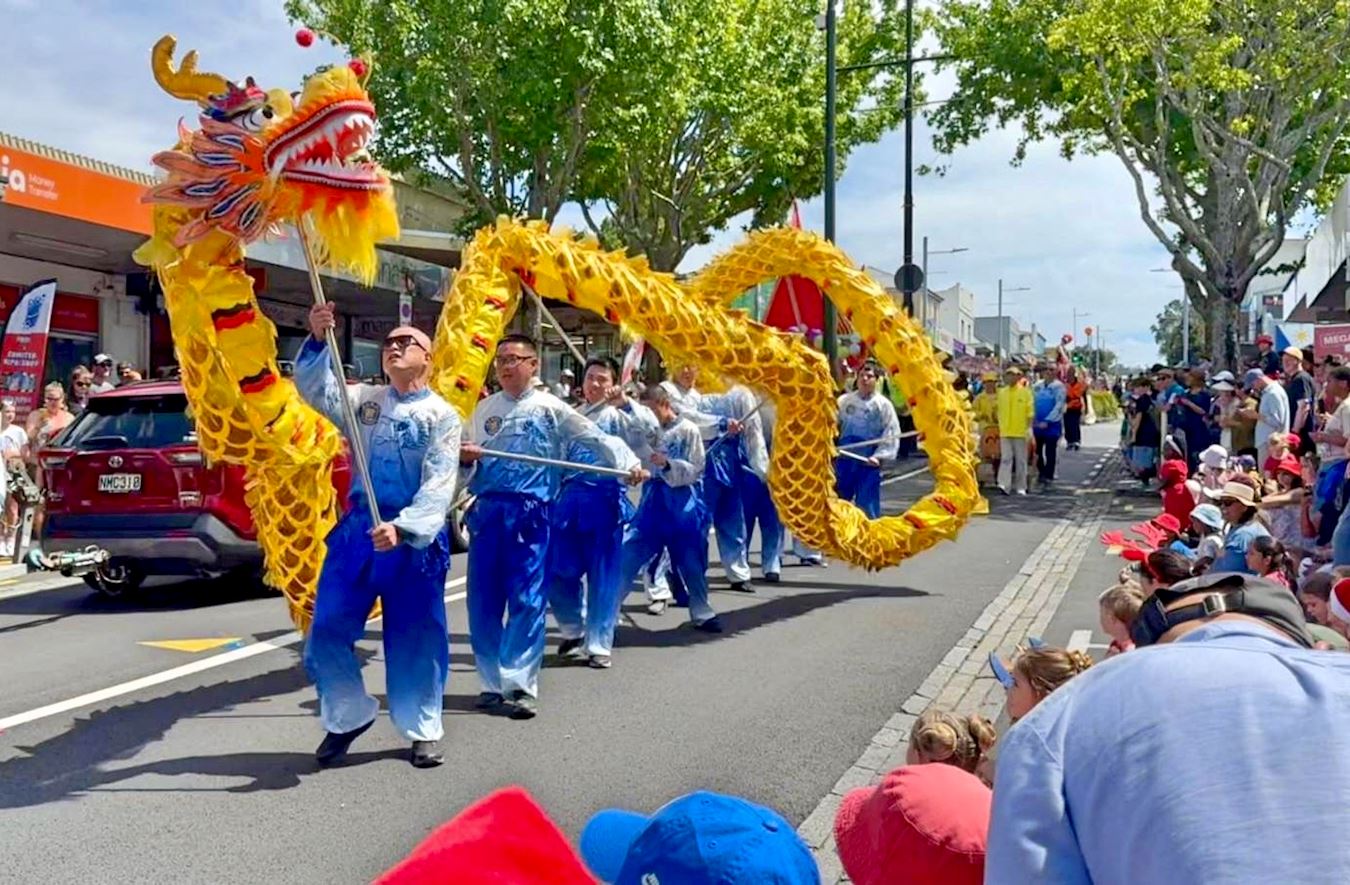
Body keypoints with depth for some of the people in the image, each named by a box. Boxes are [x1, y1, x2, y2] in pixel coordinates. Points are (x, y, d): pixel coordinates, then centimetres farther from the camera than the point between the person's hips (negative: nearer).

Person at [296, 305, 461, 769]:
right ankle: (349, 716, 24)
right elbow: (314, 389, -5)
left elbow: (439, 484, -12)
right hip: (359, 527, 4)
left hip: (417, 536, -3)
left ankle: (424, 730, 23)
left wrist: (403, 527, -25)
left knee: (416, 636, 6)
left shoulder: (442, 415, -3)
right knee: (329, 627, 4)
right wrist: (318, 340, -22)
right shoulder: (364, 399, 10)